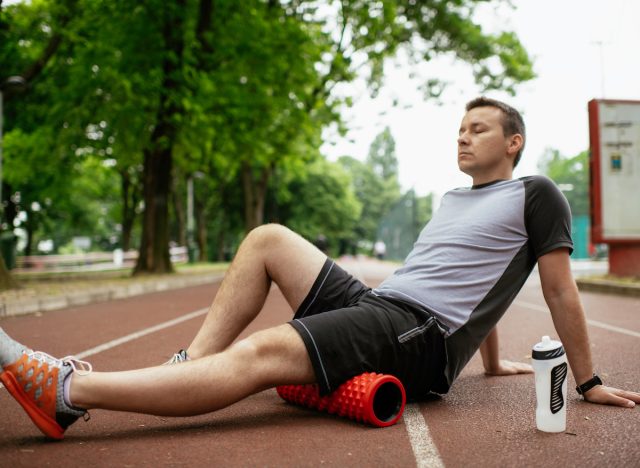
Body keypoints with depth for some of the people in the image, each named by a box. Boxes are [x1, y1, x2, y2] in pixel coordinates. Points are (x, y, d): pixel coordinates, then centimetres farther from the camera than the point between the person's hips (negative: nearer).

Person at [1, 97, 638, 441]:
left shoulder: (534, 195, 5)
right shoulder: (454, 198, 27)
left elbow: (560, 291, 4)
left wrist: (587, 381, 5)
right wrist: (491, 362, 34)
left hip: (420, 334, -9)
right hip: (371, 302, 9)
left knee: (258, 355, -28)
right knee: (267, 239, 2)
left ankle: (66, 392, -31)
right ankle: (188, 367, -8)